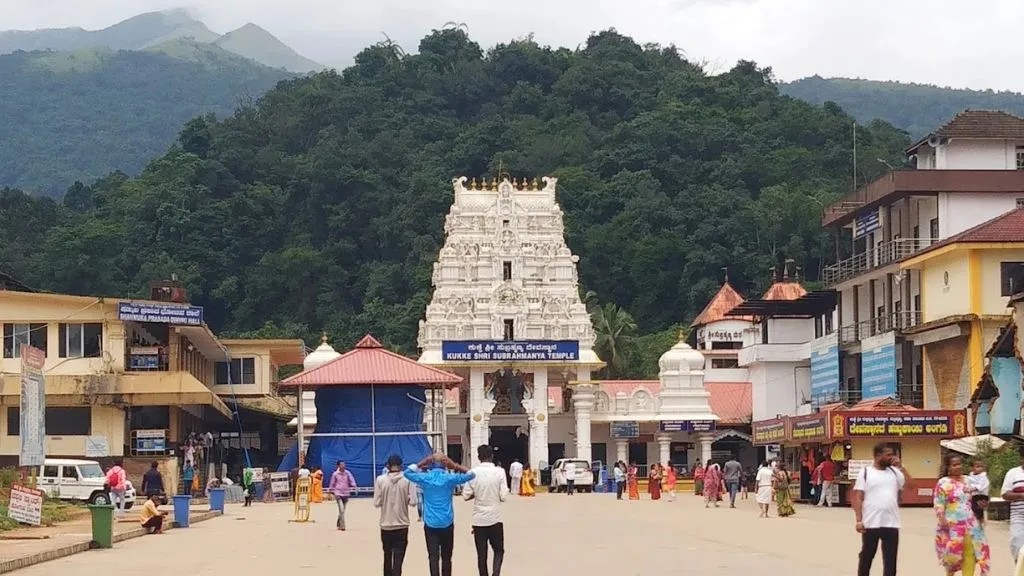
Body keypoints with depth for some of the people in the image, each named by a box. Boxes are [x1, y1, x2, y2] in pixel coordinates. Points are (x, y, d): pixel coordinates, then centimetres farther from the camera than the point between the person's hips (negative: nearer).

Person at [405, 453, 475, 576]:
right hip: (447, 524, 0)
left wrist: (422, 463, 11)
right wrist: (454, 465, 2)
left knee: (433, 557, -4)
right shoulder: (449, 478, -5)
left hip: (430, 524, 0)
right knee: (446, 557, 12)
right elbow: (471, 474, 4)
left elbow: (408, 473, 15)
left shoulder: (425, 478, -3)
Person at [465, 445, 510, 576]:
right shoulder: (499, 472, -8)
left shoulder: (473, 473, -5)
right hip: (495, 518, -1)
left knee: (481, 553, 8)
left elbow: (466, 495, -4)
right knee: (498, 550, 11)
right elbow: (504, 496, -10)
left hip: (479, 519, 1)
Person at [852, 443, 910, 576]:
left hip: (891, 524, 3)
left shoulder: (894, 471, 9)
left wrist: (901, 467, -3)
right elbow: (857, 497, -4)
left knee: (890, 560, 3)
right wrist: (858, 520, -12)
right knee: (866, 557, 9)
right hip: (870, 524, -3)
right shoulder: (865, 472, -1)